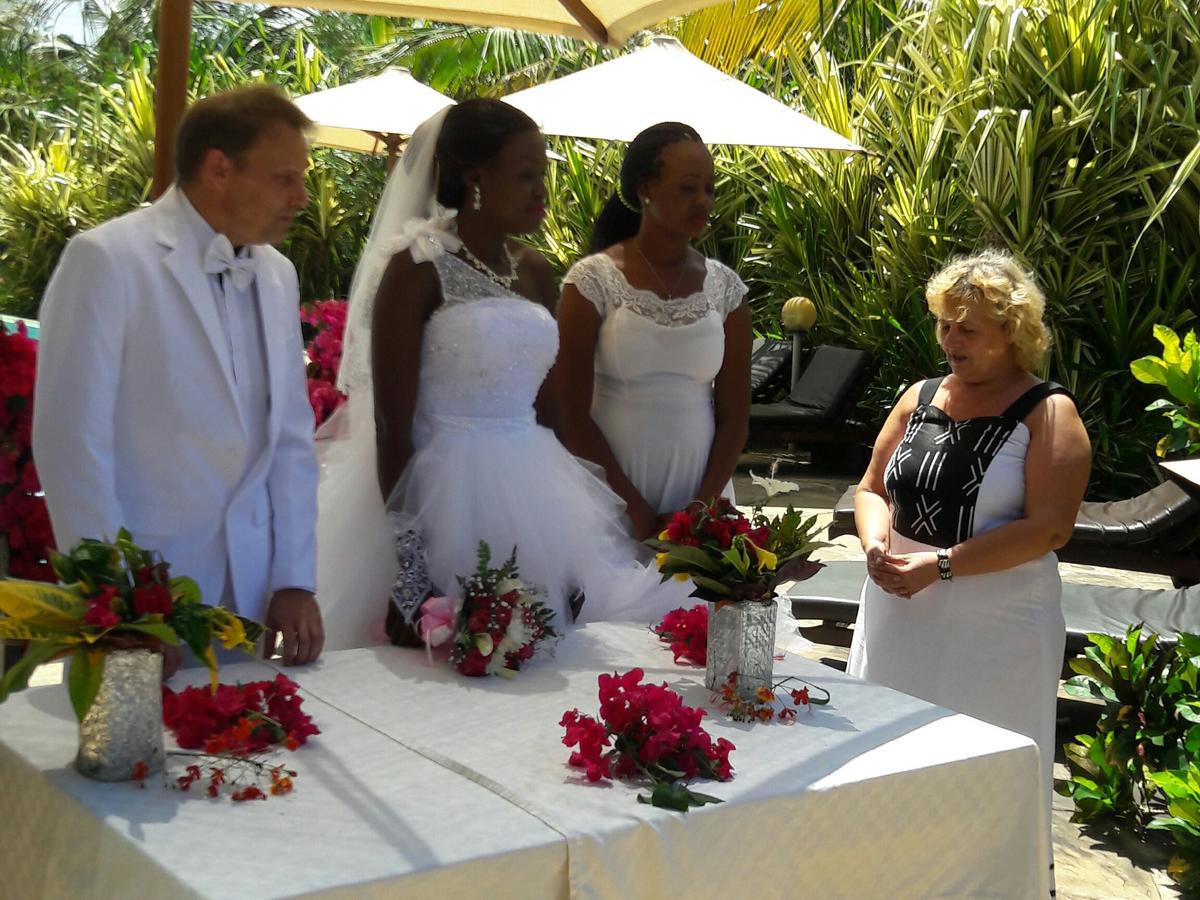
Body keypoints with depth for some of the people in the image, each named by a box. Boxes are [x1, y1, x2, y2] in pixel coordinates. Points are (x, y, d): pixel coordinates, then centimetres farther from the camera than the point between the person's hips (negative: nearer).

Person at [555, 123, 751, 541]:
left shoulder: (725, 287, 3)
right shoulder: (593, 281, -7)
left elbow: (734, 415, 4)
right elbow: (570, 413, -8)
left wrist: (702, 508, -6)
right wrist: (635, 506, -11)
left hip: (700, 488, 3)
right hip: (611, 493, -2)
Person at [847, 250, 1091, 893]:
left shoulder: (1049, 414, -6)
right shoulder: (919, 399, 10)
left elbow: (1049, 527, -16)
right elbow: (873, 489, 15)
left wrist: (941, 565, -20)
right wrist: (877, 544, -8)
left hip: (994, 628, -5)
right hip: (899, 616, 6)